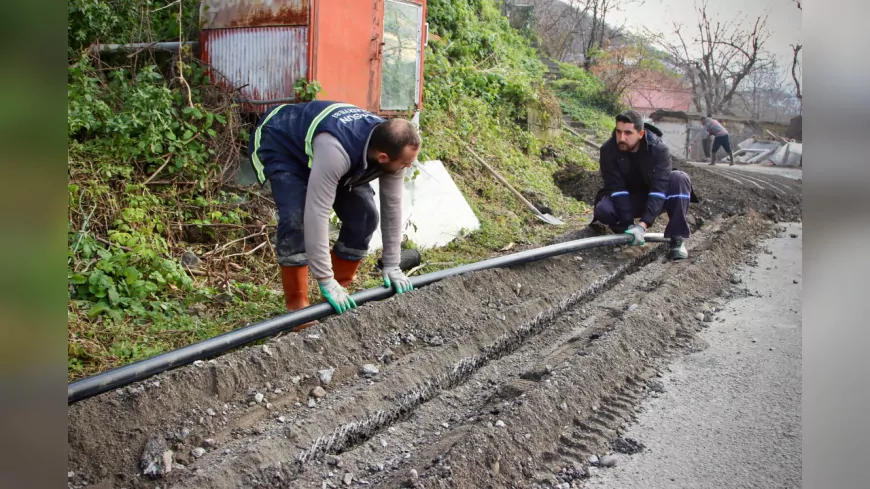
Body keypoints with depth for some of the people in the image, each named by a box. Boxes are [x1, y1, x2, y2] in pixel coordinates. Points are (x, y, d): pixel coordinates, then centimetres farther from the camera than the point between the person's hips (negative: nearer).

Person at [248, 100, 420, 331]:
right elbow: (317, 214, -45)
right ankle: (297, 306, -9)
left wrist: (391, 265, -11)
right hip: (279, 144, -6)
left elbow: (392, 206, -14)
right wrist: (326, 281, -41)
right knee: (297, 219, -26)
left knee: (364, 216, -5)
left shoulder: (391, 146, -24)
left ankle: (340, 291, 11)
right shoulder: (337, 151, -46)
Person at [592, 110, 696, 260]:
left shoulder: (659, 149, -24)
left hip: (655, 198, 0)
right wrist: (628, 224, -33)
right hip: (626, 200, 0)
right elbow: (616, 188, -24)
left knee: (679, 179, -30)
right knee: (602, 210, -32)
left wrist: (643, 224, -43)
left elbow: (659, 188, -32)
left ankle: (677, 239, -23)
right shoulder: (608, 150, -21)